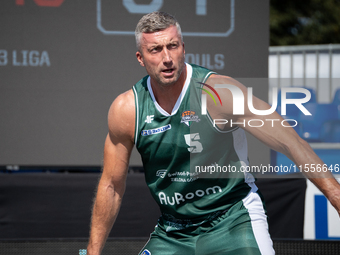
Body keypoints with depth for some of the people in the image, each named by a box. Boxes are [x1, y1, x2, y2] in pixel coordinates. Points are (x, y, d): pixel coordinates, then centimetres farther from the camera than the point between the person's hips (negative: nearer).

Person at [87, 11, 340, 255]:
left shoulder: (220, 92, -17)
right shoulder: (125, 110, -5)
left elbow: (290, 142, -17)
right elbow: (111, 186, 7)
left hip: (233, 220, -4)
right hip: (172, 234, 4)